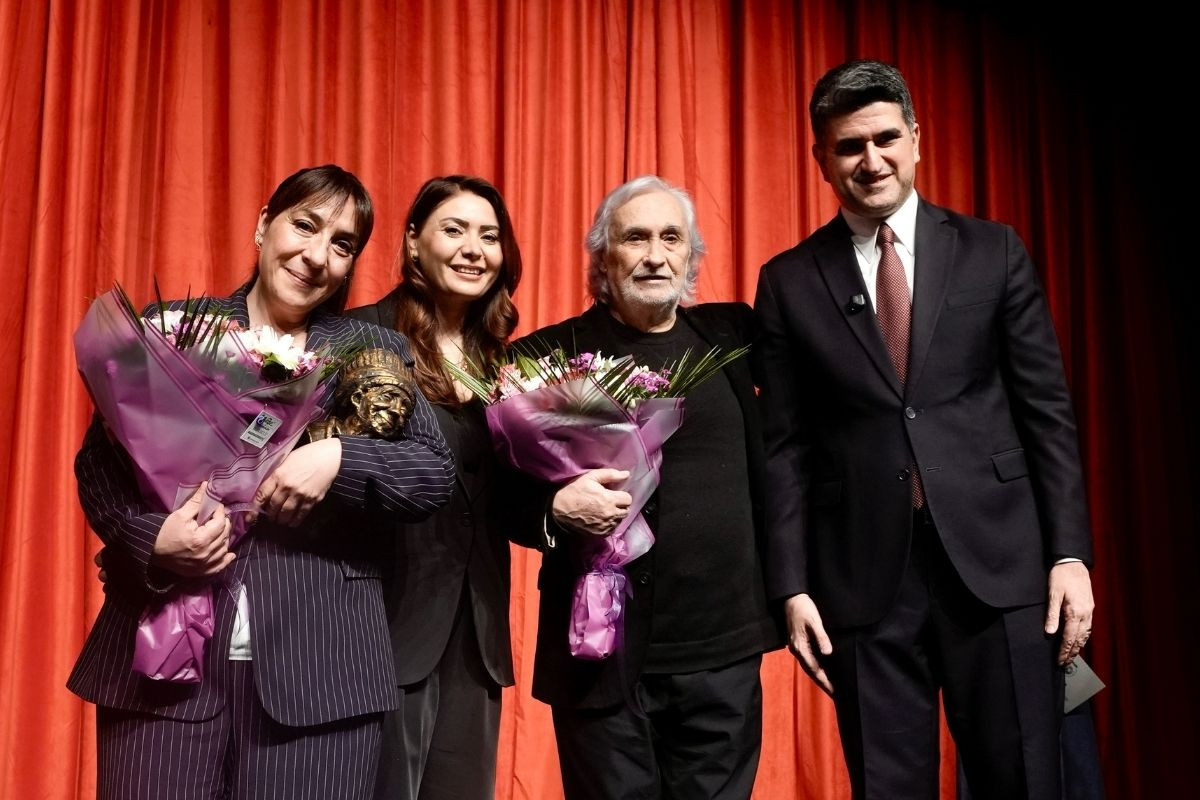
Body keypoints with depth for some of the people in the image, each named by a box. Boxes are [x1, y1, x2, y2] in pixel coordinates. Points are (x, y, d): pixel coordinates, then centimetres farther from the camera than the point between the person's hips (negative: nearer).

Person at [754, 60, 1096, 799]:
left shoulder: (993, 252, 6)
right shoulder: (790, 281, 5)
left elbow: (1047, 410, 5)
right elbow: (786, 446, 3)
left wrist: (1069, 552, -2)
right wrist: (792, 585, -1)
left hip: (999, 561, 1)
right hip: (863, 578, 0)